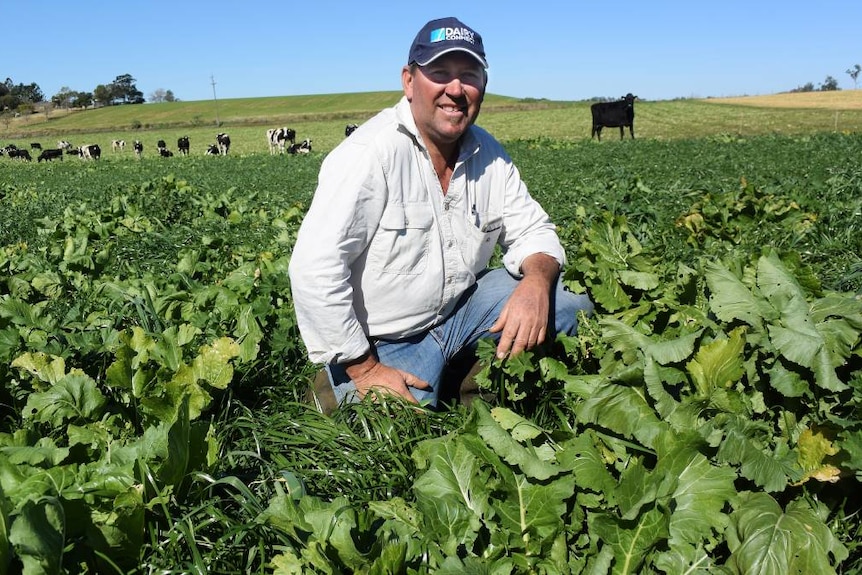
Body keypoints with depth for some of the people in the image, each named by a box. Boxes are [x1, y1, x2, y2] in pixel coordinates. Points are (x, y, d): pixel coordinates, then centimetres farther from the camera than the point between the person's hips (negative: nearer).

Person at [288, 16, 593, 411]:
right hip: (383, 343, -5)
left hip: (461, 308, 6)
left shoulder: (489, 154, -2)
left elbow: (532, 231, 3)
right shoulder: (371, 152, -23)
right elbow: (315, 267, -27)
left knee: (570, 300, -6)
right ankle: (343, 387, 11)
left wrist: (537, 281, -21)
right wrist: (364, 369, -21)